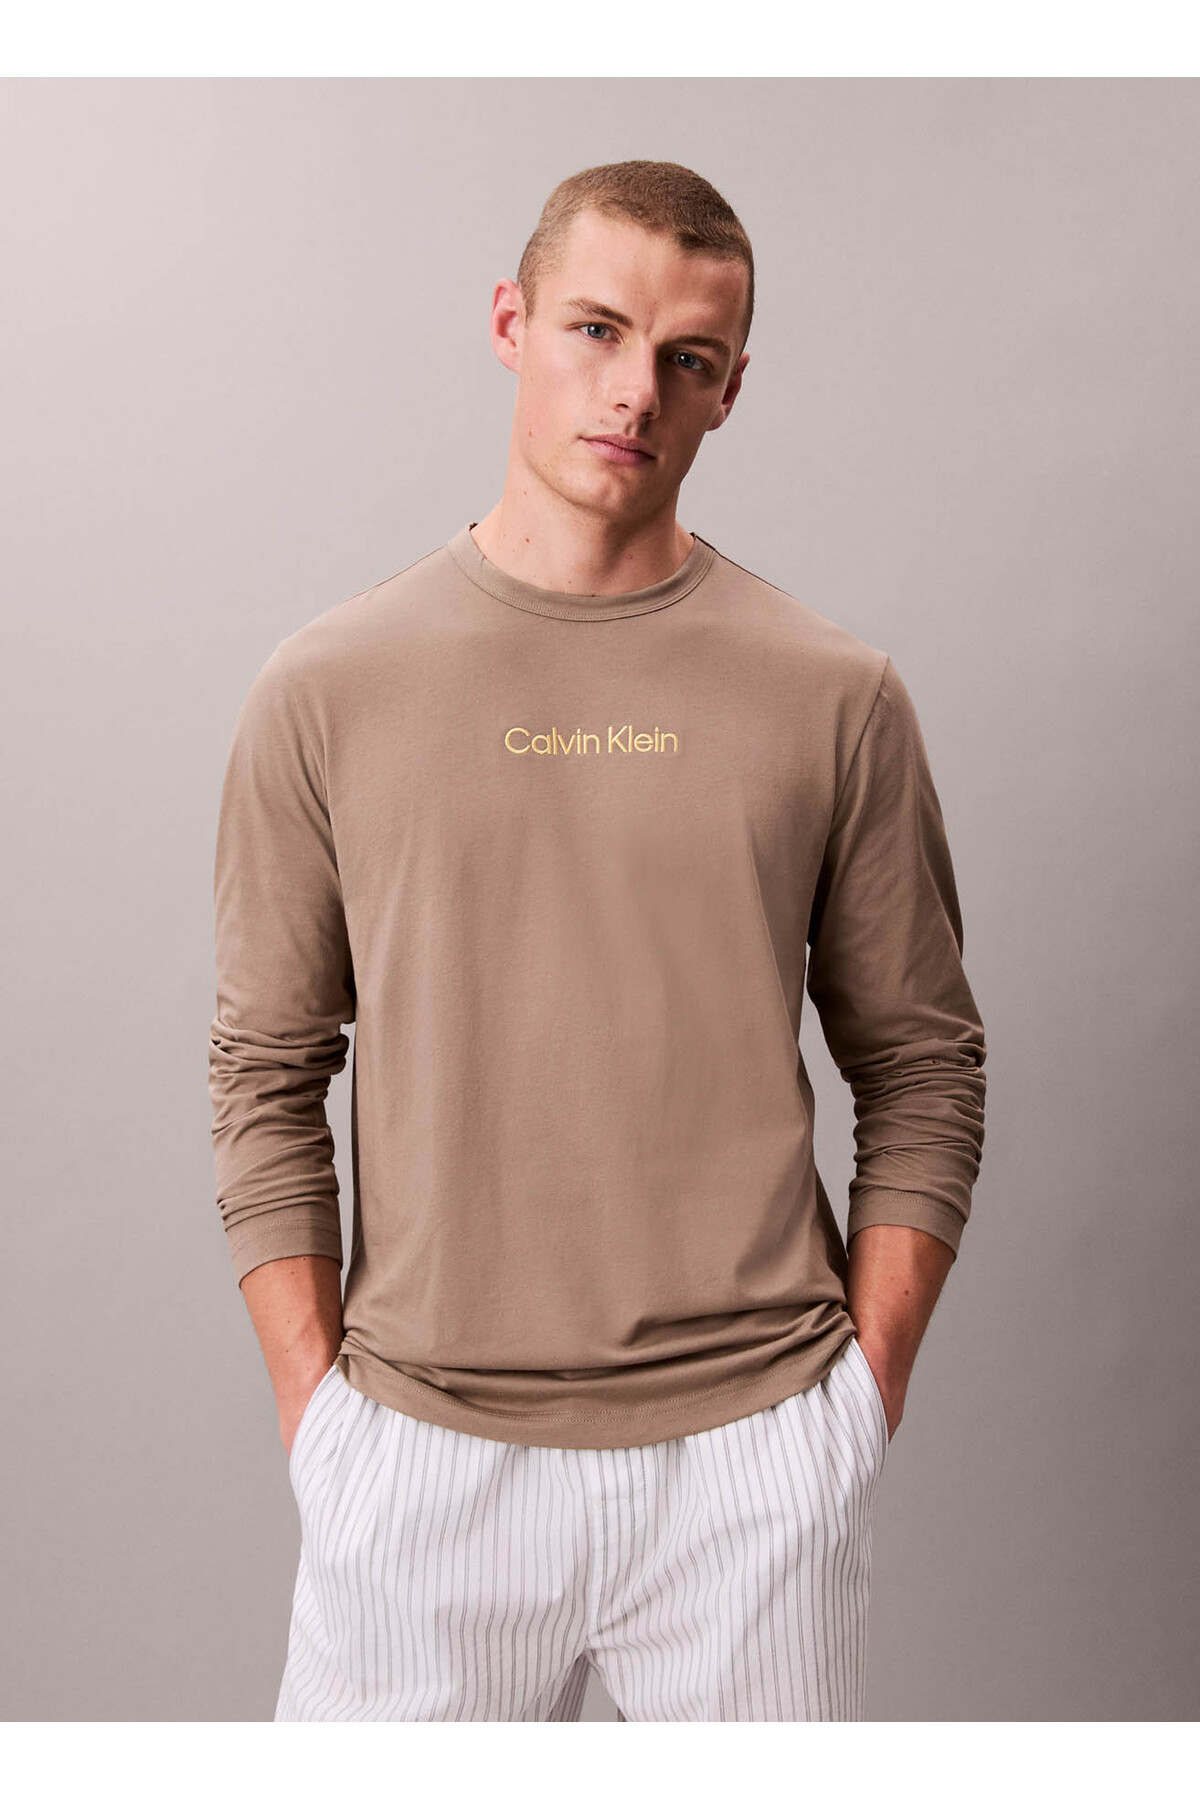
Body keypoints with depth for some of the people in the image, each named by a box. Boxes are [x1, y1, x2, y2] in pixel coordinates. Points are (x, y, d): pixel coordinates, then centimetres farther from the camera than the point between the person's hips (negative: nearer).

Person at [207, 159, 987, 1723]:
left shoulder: (836, 697, 0)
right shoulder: (327, 690, 0)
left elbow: (923, 1067, 5)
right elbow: (267, 1075, 3)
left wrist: (865, 1385, -1)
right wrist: (315, 1398, -1)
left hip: (752, 1445, 0)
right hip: (420, 1457, 0)